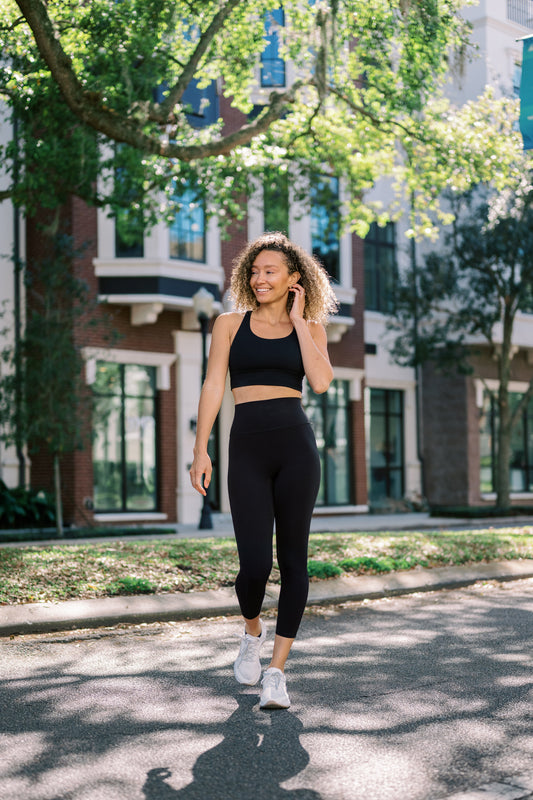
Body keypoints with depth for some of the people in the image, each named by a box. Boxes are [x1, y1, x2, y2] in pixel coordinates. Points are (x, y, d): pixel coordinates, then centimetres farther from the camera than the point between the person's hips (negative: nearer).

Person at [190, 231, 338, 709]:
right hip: (247, 449, 0)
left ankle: (277, 670, 11)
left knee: (293, 559, 0)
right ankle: (253, 632, 25)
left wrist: (298, 320, 0)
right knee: (256, 564, -9)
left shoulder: (310, 328, 11)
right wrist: (200, 450, -1)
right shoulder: (231, 324, 11)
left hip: (296, 446, 1)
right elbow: (213, 387, 6)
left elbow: (321, 382, -6)